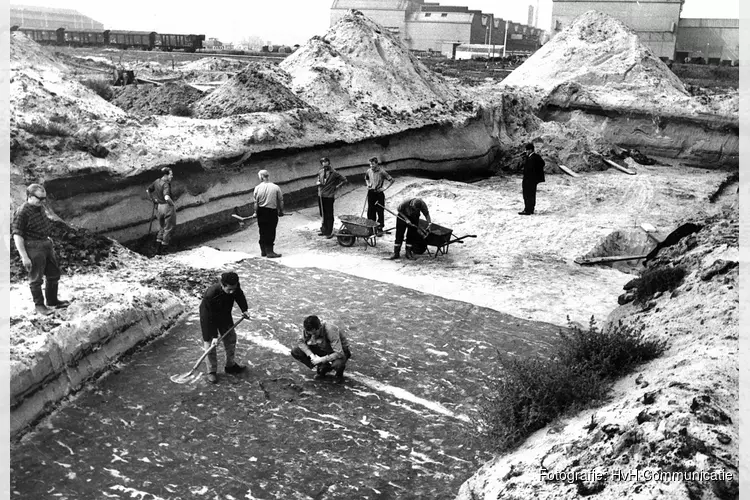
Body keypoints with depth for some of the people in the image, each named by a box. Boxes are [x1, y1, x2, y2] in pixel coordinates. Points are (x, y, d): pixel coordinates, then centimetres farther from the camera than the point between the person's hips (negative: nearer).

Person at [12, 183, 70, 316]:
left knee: (54, 275, 16)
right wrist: (24, 257, -20)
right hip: (33, 248, -8)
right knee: (36, 279, 4)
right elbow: (17, 235, -19)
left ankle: (52, 301, 32)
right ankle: (39, 305, 19)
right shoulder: (22, 213, -19)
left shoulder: (41, 207, 5)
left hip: (46, 244, 8)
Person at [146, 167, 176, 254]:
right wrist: (173, 204, -18)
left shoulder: (156, 181, 5)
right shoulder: (166, 184, -20)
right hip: (167, 207, -8)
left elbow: (148, 190, 19)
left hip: (159, 207, 8)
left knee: (161, 227, 21)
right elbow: (167, 198, -34)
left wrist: (153, 199, 23)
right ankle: (163, 249, 10)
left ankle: (158, 248, 20)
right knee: (168, 228, 6)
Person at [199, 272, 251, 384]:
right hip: (209, 316, -6)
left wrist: (244, 310, -7)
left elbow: (240, 296, 0)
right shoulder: (210, 295, -42)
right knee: (209, 343, -3)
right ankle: (211, 371, 15)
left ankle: (230, 365, 33)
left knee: (231, 338, 13)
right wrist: (214, 336, -29)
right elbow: (210, 318, -33)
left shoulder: (235, 287, -28)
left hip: (224, 314, 6)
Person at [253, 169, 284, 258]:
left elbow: (256, 203, -3)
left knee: (262, 231, 14)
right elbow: (281, 201, -2)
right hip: (272, 211, -2)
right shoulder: (275, 187, -8)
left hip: (261, 211, 2)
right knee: (271, 232, 3)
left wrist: (256, 212, 10)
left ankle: (263, 251, 22)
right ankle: (269, 251, 3)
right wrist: (281, 211, 10)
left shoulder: (257, 188, -6)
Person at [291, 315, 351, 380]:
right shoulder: (308, 329, -21)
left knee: (338, 364, -42)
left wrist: (321, 359, -33)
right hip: (322, 349, 5)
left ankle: (339, 372, -1)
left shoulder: (330, 330, -35)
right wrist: (311, 355, -23)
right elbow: (301, 342, -6)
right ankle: (324, 367, 2)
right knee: (295, 352, -13)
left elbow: (339, 354, -36)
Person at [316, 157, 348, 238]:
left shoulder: (334, 173, -7)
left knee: (329, 215, -1)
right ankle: (324, 230, 23)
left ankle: (329, 232, 4)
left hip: (329, 196, -5)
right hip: (321, 195, 5)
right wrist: (318, 183, 4)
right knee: (323, 214, 13)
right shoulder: (320, 172, 10)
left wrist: (336, 186, -5)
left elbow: (344, 180, -3)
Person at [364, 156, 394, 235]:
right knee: (370, 211, 9)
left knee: (380, 212, 0)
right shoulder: (369, 171, 3)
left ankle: (380, 229, 7)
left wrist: (385, 188, -13)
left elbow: (391, 180, -10)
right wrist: (368, 184, 10)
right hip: (370, 193, 5)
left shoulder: (382, 172, -13)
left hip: (379, 193, -5)